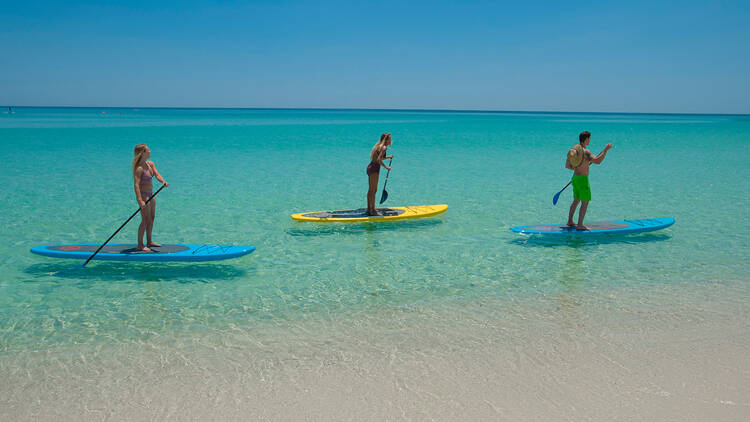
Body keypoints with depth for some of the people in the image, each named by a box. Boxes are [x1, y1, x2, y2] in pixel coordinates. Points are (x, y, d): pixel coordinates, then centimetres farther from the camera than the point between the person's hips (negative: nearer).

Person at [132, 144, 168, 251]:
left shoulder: (150, 164, 6)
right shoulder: (139, 169, -20)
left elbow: (157, 174, -2)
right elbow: (136, 185, -26)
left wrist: (163, 181, -25)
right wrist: (140, 201, -33)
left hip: (150, 194, 9)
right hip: (143, 195, -9)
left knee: (152, 218, 16)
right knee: (145, 220, -5)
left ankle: (149, 242, 28)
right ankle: (140, 245, 4)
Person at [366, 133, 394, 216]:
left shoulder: (379, 146, 15)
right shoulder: (384, 147, -13)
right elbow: (378, 160, -23)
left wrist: (388, 157, 27)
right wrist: (386, 167, -13)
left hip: (370, 167, 10)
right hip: (374, 169, -10)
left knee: (371, 190, 16)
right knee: (373, 190, -4)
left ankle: (369, 209, 24)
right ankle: (373, 211, 1)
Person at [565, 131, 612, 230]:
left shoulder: (573, 150, 5)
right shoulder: (585, 152, -19)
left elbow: (567, 165, 11)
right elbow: (597, 161, -30)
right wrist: (606, 149, -22)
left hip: (575, 177, 8)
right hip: (582, 179, -8)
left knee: (576, 200, 21)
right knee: (585, 202, -2)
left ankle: (570, 221, 28)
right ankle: (580, 225, -3)